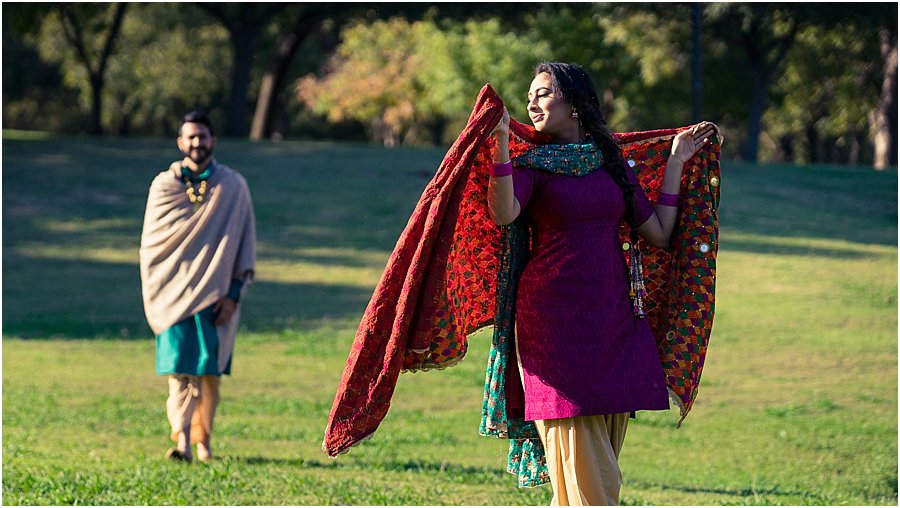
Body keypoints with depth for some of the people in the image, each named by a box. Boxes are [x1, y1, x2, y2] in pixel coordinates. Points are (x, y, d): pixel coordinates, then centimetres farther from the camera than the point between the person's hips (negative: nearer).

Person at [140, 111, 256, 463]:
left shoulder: (233, 187, 2)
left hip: (215, 296, 0)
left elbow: (245, 244, 3)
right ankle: (182, 441, -19)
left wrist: (233, 294, -5)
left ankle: (203, 439, 20)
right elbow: (150, 243, 7)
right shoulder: (164, 186, 5)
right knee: (180, 368, -11)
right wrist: (153, 296, 1)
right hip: (175, 292, 0)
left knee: (209, 371, 4)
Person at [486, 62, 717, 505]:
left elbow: (659, 234, 12)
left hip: (612, 318, 4)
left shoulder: (611, 164, 15)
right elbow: (504, 214, -18)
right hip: (556, 320, -4)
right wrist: (500, 142, -25)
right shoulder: (532, 165, 3)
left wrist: (675, 162, 15)